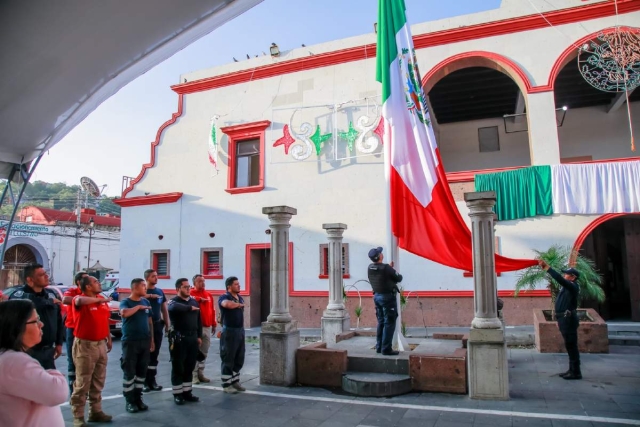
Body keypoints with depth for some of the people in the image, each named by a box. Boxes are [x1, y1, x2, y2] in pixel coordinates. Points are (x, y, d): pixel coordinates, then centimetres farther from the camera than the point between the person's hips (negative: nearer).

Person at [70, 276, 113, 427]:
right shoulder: (80, 299, -12)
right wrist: (99, 299, -26)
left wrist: (109, 339, 19)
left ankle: (96, 411, 26)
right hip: (85, 345, -7)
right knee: (82, 383, -1)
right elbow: (79, 300, -39)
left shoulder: (103, 300, 9)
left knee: (98, 382, 15)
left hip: (101, 344, 7)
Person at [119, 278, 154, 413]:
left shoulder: (146, 302, 9)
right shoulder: (126, 302, -6)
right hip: (130, 342, -5)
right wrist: (138, 307, -16)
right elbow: (124, 313, -30)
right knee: (129, 372, 0)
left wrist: (152, 339, 12)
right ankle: (129, 401, 10)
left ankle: (138, 398, 20)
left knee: (142, 371, 9)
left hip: (145, 341, 5)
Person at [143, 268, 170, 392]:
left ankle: (152, 380, 18)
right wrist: (149, 296, -27)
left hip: (157, 325, 5)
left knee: (154, 354, 10)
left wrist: (167, 324, 11)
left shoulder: (160, 292, 10)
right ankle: (144, 381, 7)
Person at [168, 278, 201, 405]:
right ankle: (177, 394, 13)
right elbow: (175, 307, -33)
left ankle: (187, 392, 23)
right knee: (178, 367, 2)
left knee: (189, 367, 12)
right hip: (179, 338, -6)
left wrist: (199, 336, 12)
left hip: (193, 338, 6)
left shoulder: (194, 301, 13)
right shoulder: (174, 301, -6)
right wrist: (190, 308, -21)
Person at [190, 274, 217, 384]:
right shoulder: (191, 293, -3)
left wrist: (213, 324, 16)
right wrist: (200, 299, -25)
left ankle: (201, 374, 20)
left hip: (207, 327, 6)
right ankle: (194, 375, 3)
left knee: (204, 352, 11)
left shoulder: (209, 295, 15)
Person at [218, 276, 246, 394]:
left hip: (240, 331, 8)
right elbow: (228, 304, -37)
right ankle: (226, 385, 11)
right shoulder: (224, 297, -12)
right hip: (229, 331, -8)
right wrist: (238, 304, -19)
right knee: (228, 360, 1)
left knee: (239, 359, 13)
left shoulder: (240, 298, 13)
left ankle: (235, 381, 26)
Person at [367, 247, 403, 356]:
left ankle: (379, 347, 21)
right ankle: (386, 349, 0)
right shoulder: (386, 268, -21)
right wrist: (391, 269, 12)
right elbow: (399, 278, -7)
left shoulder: (370, 268, -1)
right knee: (389, 323, -1)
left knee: (381, 322, 16)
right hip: (387, 297, -7)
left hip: (377, 296, 8)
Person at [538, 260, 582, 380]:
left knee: (571, 346, -6)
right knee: (570, 346, 14)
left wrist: (547, 267, -30)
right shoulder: (567, 287, 18)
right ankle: (572, 370, 21)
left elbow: (559, 279, -30)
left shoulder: (573, 286, -12)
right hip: (565, 319, 10)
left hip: (568, 319, -10)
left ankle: (576, 372, -1)